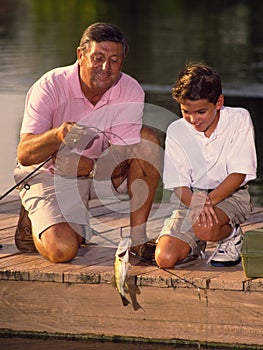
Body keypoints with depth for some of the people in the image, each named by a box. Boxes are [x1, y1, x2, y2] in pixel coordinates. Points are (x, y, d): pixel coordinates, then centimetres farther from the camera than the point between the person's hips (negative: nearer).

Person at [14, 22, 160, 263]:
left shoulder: (131, 92, -14)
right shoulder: (51, 87, -21)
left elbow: (120, 167, -16)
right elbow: (24, 155, -28)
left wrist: (86, 166, -37)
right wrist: (57, 135, -49)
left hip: (100, 172, 4)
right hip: (50, 177, -4)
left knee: (148, 139, -19)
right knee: (62, 249, -28)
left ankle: (138, 239, -16)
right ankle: (33, 220, 9)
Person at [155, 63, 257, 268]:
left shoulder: (239, 119, -8)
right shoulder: (176, 131, -3)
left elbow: (238, 174, -11)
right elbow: (179, 184, -5)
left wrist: (208, 201, -25)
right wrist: (195, 204, -28)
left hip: (231, 195, -3)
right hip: (192, 198, 3)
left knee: (204, 228, -37)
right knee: (165, 259, -18)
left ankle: (232, 235, -1)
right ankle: (194, 245, 16)